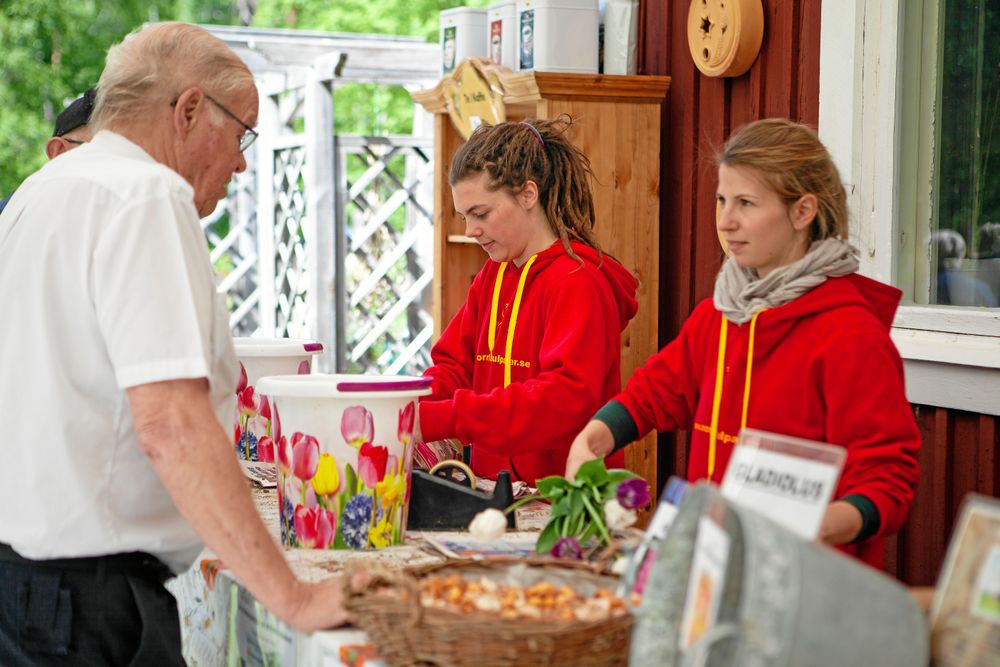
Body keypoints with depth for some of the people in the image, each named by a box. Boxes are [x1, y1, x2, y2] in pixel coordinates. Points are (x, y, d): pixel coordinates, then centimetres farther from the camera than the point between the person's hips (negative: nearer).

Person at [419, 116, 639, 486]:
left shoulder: (577, 280, -11)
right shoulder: (490, 278, 16)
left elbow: (566, 397, -23)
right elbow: (454, 367, 14)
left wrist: (439, 419, -27)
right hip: (495, 491, 7)